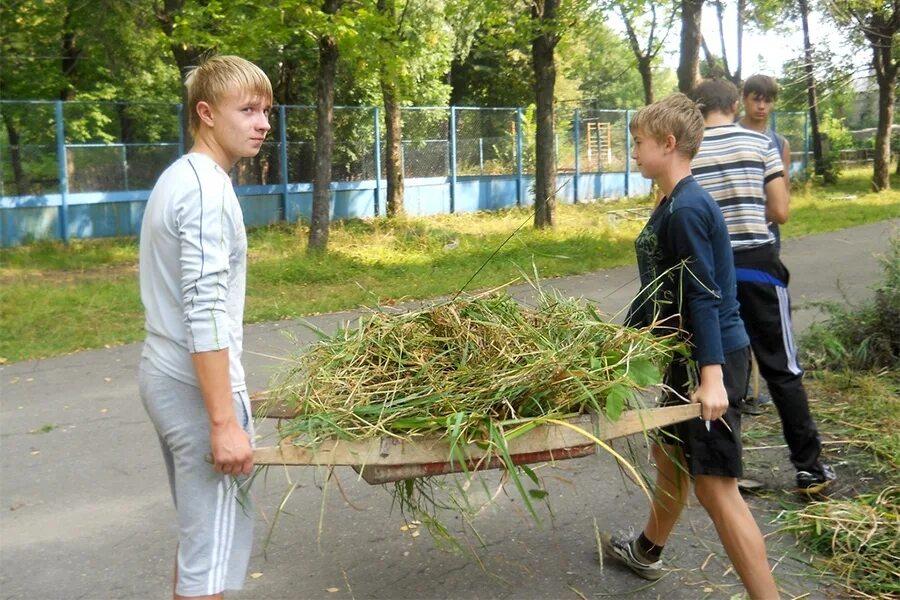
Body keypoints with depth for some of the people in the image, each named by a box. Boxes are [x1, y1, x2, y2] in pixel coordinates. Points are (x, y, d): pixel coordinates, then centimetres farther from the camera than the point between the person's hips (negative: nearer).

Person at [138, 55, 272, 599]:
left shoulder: (177, 177, 15)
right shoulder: (207, 188, -16)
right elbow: (206, 313, -23)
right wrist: (225, 421, -24)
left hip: (165, 374, 10)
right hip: (198, 386, -10)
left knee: (199, 530, 21)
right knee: (214, 548, -2)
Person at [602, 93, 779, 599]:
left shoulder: (687, 208, -18)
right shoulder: (673, 205, 12)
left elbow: (705, 297, -23)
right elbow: (661, 288, 18)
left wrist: (712, 376, -26)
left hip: (712, 358, -10)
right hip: (689, 353, 10)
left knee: (715, 487, -7)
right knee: (669, 454, 25)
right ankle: (647, 550, 46)